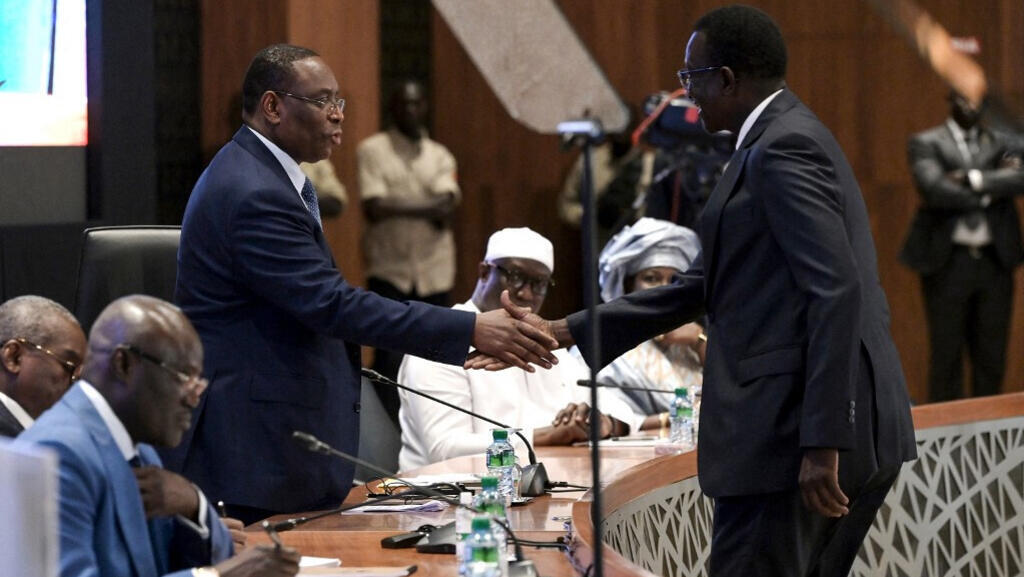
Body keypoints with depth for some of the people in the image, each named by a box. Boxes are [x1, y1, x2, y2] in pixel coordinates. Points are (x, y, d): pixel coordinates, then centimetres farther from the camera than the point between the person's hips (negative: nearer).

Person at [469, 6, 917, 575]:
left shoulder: (785, 149, -12)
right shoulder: (788, 140, 21)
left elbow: (836, 292, -21)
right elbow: (701, 288, 22)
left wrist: (821, 444, -26)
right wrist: (562, 332, 20)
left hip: (795, 432, -10)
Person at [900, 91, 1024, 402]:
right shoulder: (926, 143, 2)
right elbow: (933, 187, -14)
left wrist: (973, 179, -15)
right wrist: (988, 193, -7)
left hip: (995, 260, 3)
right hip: (948, 261, -3)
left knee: (992, 356, 5)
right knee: (946, 354, -1)